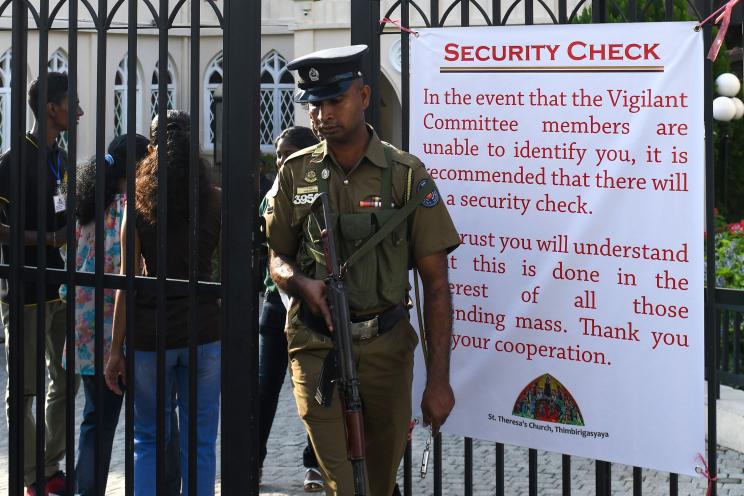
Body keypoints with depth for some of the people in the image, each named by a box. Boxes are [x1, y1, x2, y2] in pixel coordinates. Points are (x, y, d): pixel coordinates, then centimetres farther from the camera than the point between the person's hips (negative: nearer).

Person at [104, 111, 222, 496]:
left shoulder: (139, 203, -2)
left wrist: (116, 351, 0)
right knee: (199, 443, 6)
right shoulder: (214, 201, -1)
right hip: (204, 330, 0)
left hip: (150, 333, 0)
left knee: (149, 440, 12)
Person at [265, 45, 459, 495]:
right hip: (317, 348, 0)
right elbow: (277, 257, 14)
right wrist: (301, 283, -11)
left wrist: (439, 378, -8)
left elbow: (436, 281, -3)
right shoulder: (296, 173, 5)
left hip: (386, 346, 0)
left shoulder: (407, 175, -2)